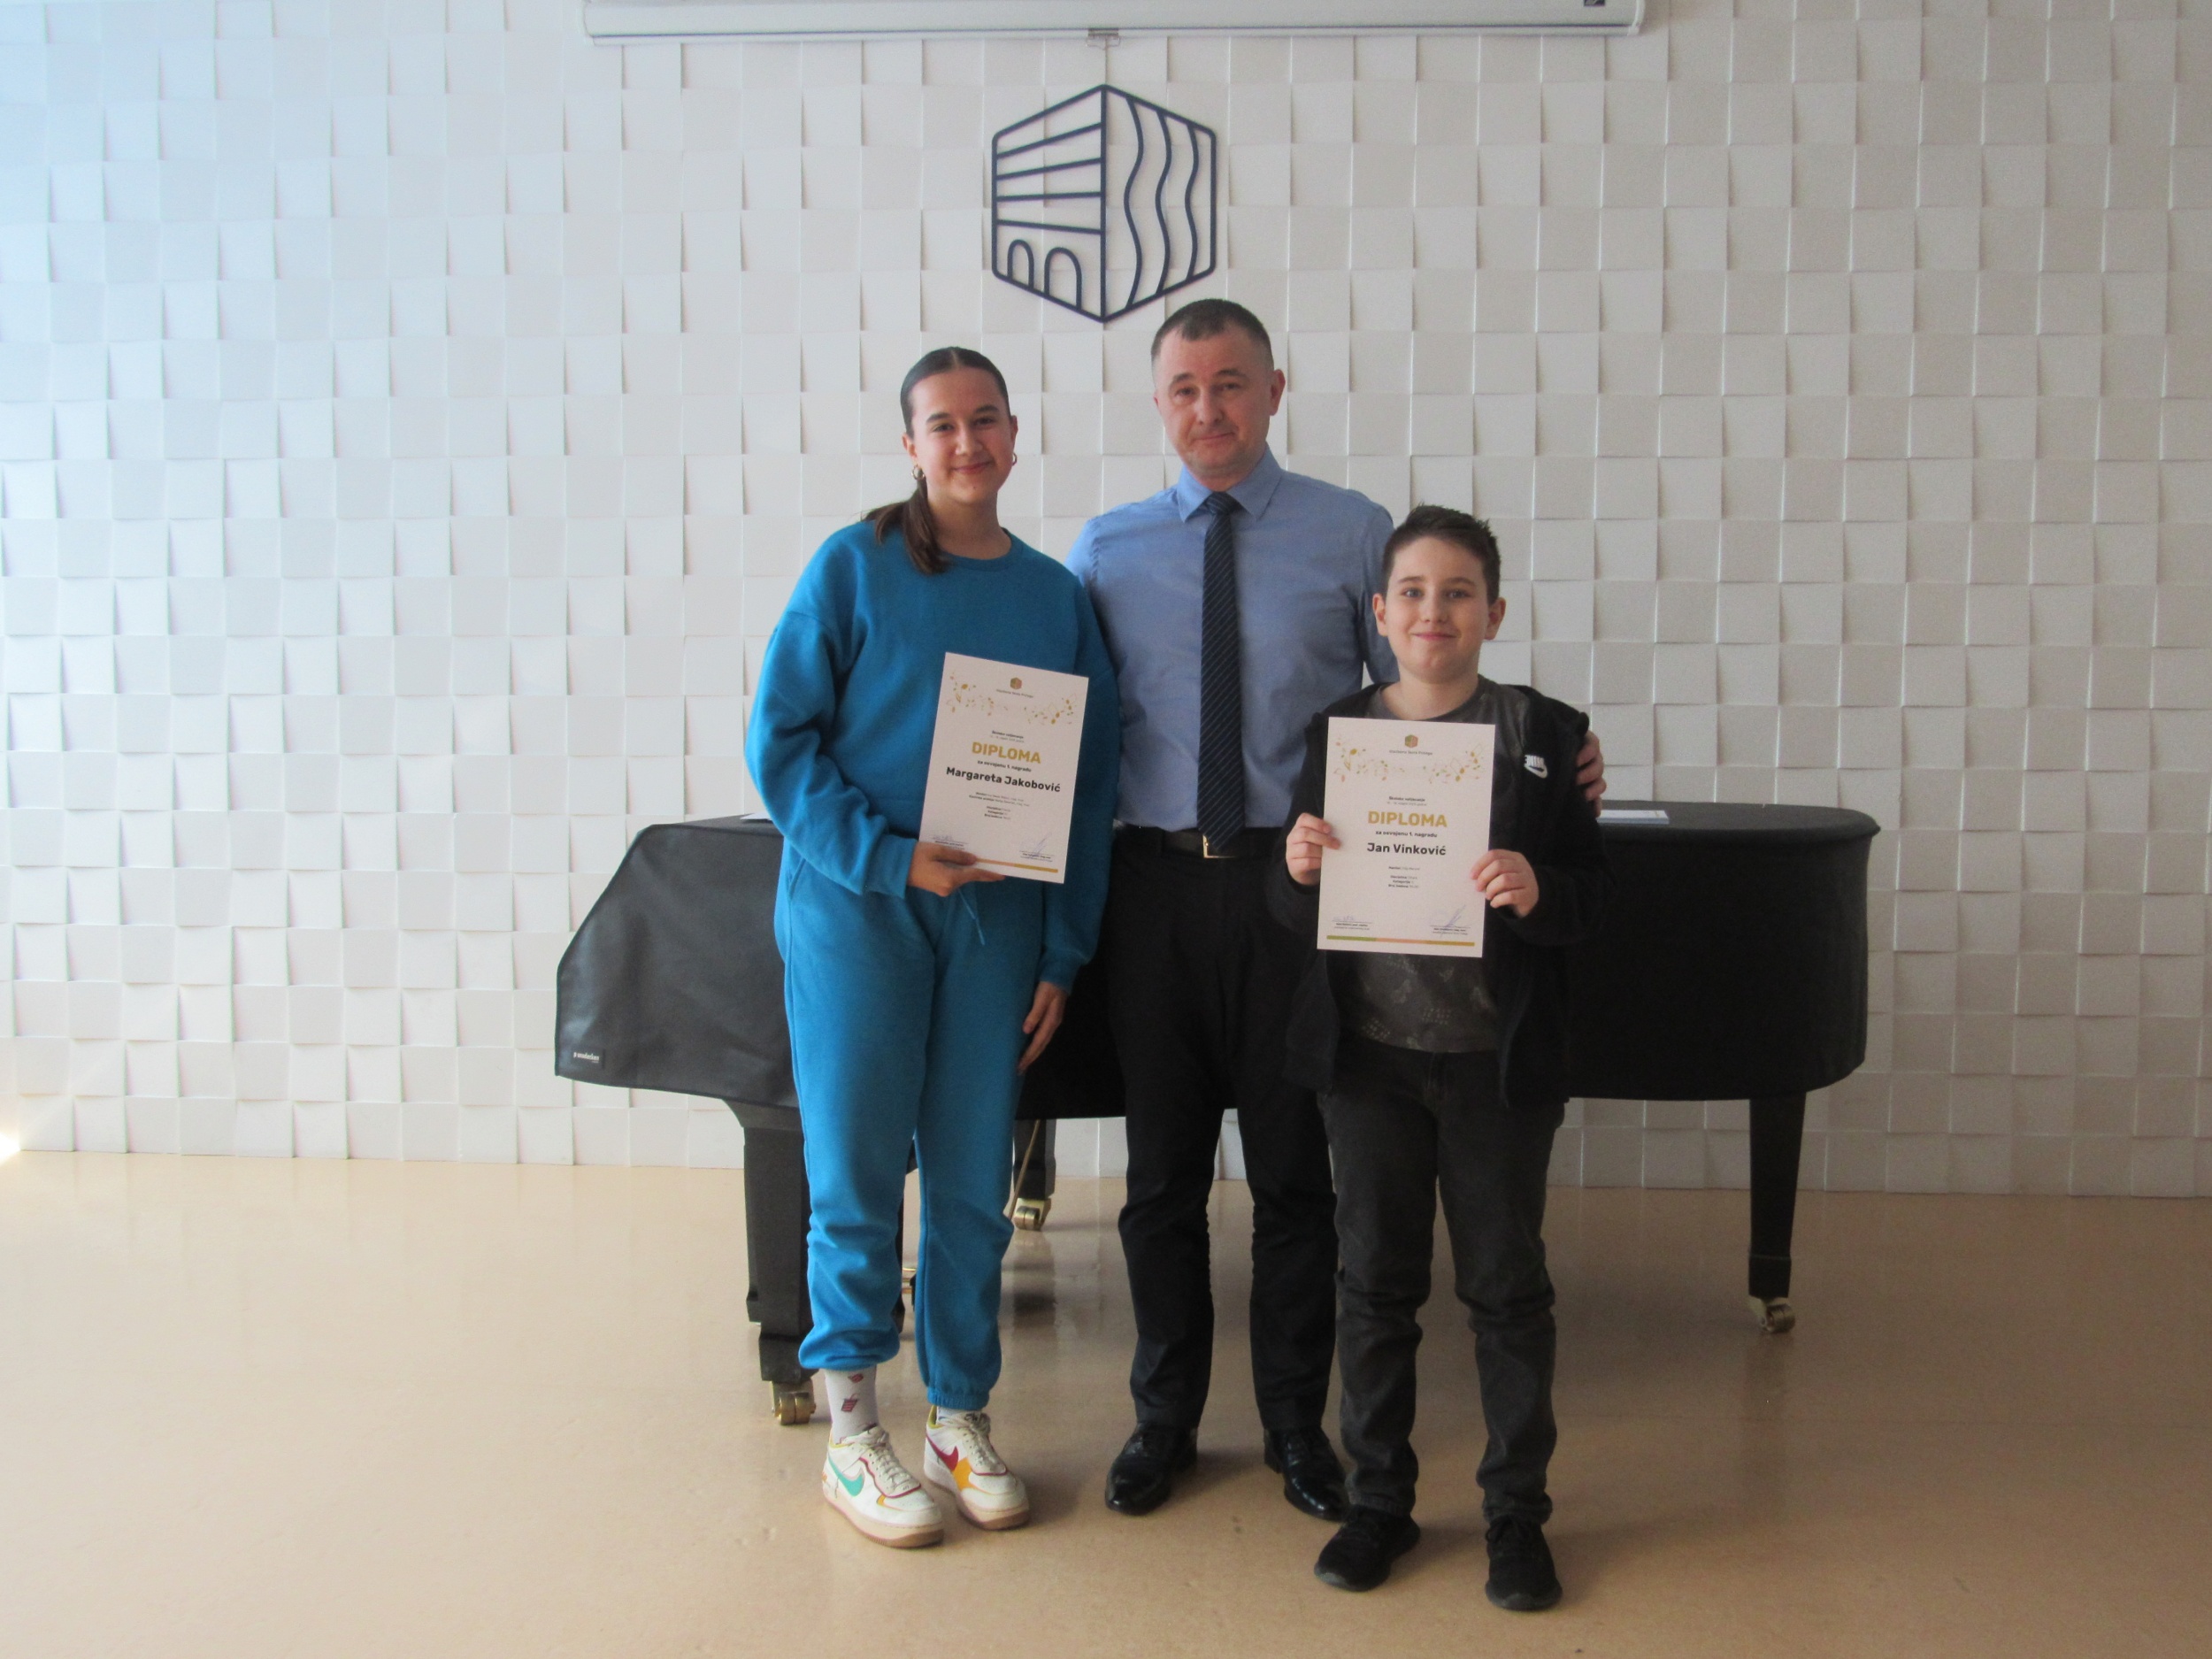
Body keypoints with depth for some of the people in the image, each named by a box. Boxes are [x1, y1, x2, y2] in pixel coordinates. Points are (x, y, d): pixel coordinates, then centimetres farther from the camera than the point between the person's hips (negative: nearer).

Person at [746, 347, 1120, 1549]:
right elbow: (780, 741, -4)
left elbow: (1089, 783, 7)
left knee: (973, 1179, 7)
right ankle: (851, 1433, 18)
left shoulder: (1054, 594, 6)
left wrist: (1063, 954, 3)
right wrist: (892, 857, -15)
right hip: (856, 910, -2)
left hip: (994, 919, 3)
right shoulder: (853, 567, -2)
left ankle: (961, 1418, 24)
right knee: (855, 1169, 3)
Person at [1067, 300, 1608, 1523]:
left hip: (1296, 880, -1)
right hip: (1155, 882, 2)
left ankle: (1296, 1425, 28)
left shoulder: (1353, 535, 1)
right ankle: (1164, 1421, 31)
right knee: (1162, 1170, 13)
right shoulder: (1106, 551, 6)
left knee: (1295, 1170, 9)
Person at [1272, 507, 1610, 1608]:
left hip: (1497, 1060, -1)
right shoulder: (1338, 732, 3)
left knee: (1506, 1285, 9)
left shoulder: (1542, 734, -2)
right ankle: (1379, 1499, 27)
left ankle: (1517, 1509, 25)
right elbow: (1293, 909, 3)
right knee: (1375, 1281, 12)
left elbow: (1592, 896, -5)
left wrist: (1537, 892, -26)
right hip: (1366, 1053, 2)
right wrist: (1299, 870, -19)